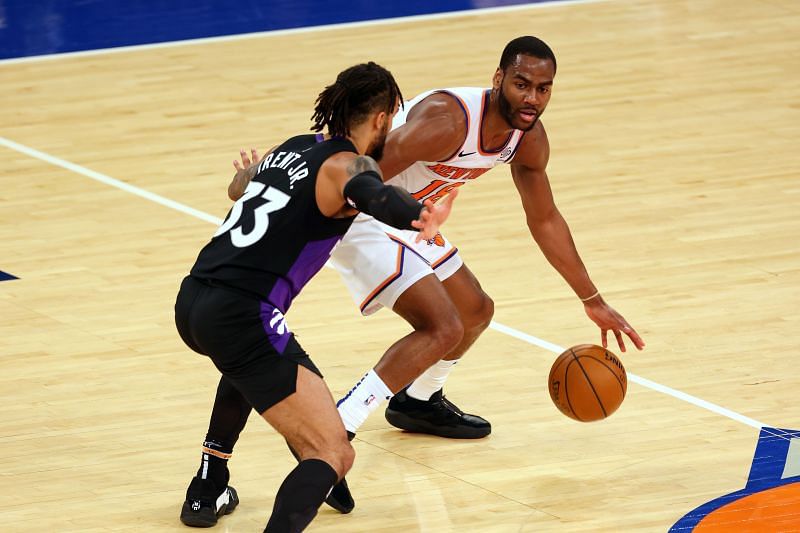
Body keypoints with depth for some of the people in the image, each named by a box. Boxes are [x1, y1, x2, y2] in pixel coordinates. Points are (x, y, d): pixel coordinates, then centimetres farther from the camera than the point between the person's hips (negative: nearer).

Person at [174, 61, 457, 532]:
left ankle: (207, 491, 49)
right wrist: (419, 216, -50)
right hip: (242, 318, -9)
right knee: (333, 455, -9)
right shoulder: (346, 164, -3)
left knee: (250, 364, 44)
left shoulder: (292, 149, 20)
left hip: (192, 303, 9)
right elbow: (367, 191, -30)